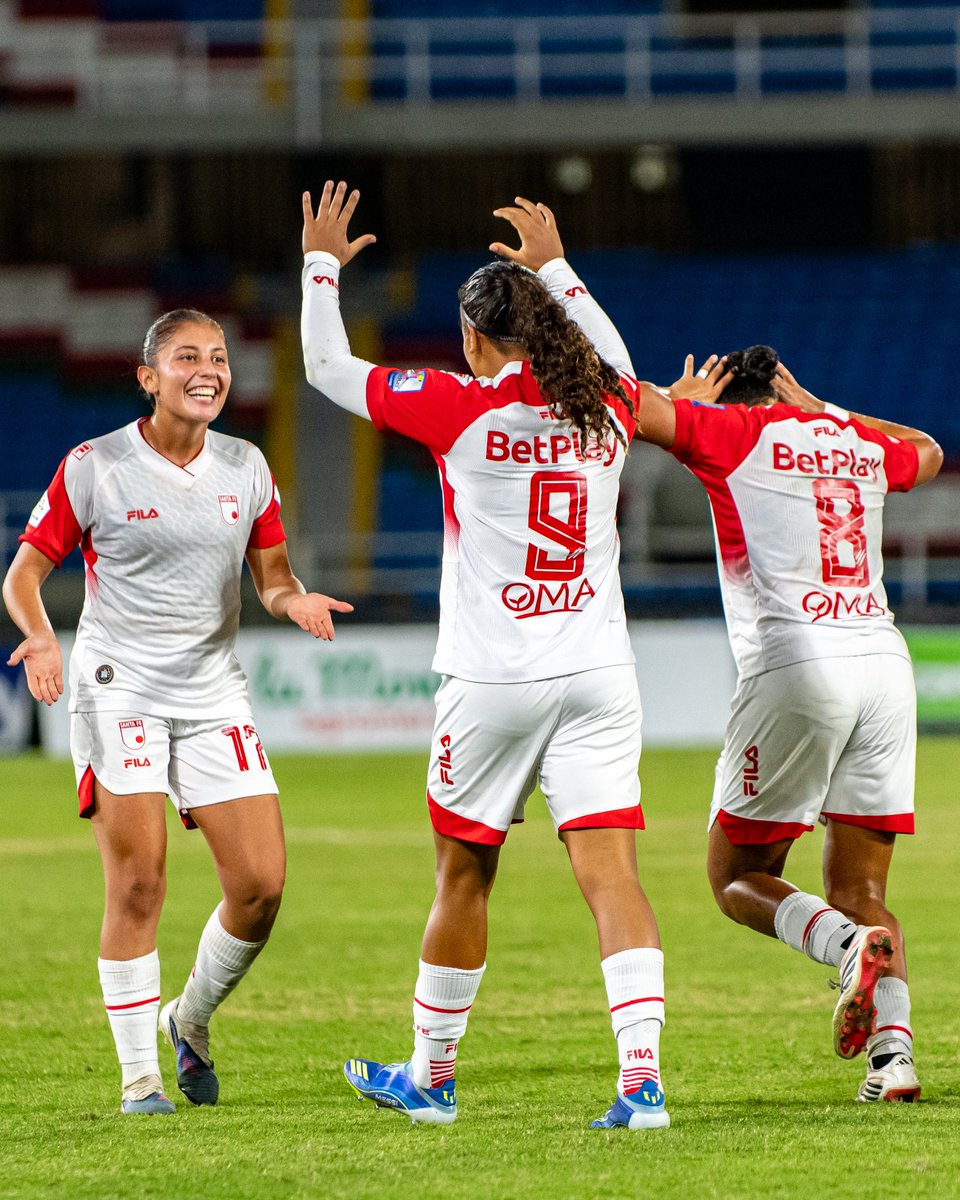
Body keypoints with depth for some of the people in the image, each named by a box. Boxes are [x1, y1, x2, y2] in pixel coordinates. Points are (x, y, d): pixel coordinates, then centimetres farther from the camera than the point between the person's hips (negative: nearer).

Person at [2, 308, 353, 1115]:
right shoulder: (93, 468, -5)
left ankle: (190, 1020, 23)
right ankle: (139, 1078, -1)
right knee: (139, 881, -11)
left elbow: (271, 573, 14)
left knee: (261, 883, -4)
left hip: (214, 692, 4)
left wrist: (295, 598, -10)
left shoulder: (246, 469, 7)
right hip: (119, 691, -4)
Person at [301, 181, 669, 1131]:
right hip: (598, 674, 3)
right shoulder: (607, 407, 5)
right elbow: (611, 358, 32)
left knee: (463, 876, 12)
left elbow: (328, 367, 4)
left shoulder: (460, 408, -7)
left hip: (492, 683, -3)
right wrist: (555, 268, 42)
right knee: (611, 875, -4)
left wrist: (322, 264, 18)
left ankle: (432, 1074, 26)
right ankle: (641, 1077, -18)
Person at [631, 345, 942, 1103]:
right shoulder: (862, 447, 21)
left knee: (737, 876, 7)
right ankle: (895, 1047, -10)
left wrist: (685, 398, 21)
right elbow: (928, 452, 44)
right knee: (860, 889, 10)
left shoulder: (733, 432, 5)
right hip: (886, 664, 5)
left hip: (796, 665, -5)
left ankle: (847, 943, -22)